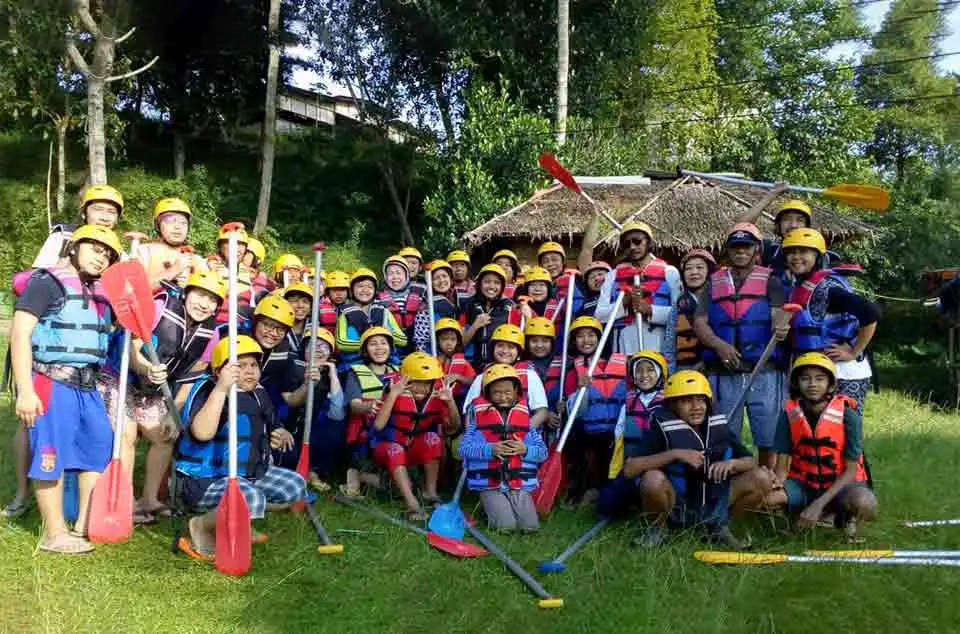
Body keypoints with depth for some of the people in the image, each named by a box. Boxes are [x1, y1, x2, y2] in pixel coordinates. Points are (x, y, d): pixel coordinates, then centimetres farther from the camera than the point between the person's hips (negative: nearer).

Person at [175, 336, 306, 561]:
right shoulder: (210, 390, -17)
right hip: (204, 481, -9)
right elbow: (202, 433, -37)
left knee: (295, 485, 7)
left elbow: (268, 432, 27)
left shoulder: (257, 395, 9)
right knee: (250, 498, -35)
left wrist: (280, 437, 4)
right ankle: (201, 526, -7)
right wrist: (221, 388, -41)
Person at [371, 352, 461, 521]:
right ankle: (412, 505, -39)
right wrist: (393, 394, -41)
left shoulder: (436, 396, -11)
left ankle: (430, 493, -17)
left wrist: (450, 401, -27)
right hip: (388, 449, -3)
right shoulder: (396, 394, -22)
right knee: (395, 450, -35)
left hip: (417, 451, 3)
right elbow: (379, 425, -33)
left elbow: (453, 428, -11)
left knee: (432, 438, -26)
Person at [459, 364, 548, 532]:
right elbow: (464, 449, -7)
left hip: (520, 485, 3)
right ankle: (489, 508, 13)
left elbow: (542, 452, 7)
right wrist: (490, 450, -21)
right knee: (506, 526, -19)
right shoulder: (478, 413, 0)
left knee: (530, 526, -11)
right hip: (490, 485, -3)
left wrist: (526, 450, -14)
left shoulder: (526, 415, 7)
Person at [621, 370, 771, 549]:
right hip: (675, 509, -4)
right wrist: (675, 454, -28)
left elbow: (751, 462, 6)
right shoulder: (663, 428, -14)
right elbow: (629, 469, -24)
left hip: (713, 506, 4)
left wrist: (732, 463, -17)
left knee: (762, 478, -12)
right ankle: (659, 526, -2)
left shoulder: (719, 426, 0)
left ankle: (718, 525, 8)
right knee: (652, 478, -34)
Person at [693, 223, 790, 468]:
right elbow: (699, 322, 7)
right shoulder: (714, 282, 17)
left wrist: (780, 328, -30)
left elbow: (777, 314, -5)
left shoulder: (769, 280, 11)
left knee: (768, 441, -2)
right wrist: (719, 345, -12)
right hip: (723, 374, 2)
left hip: (764, 372, -2)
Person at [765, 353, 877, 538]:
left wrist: (819, 504, -25)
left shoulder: (848, 416, -15)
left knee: (864, 504, -35)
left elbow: (851, 470, -14)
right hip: (803, 483, 2)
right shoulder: (789, 415, -9)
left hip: (839, 483, -2)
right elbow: (782, 465, -6)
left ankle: (845, 517, 2)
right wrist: (777, 481, -32)